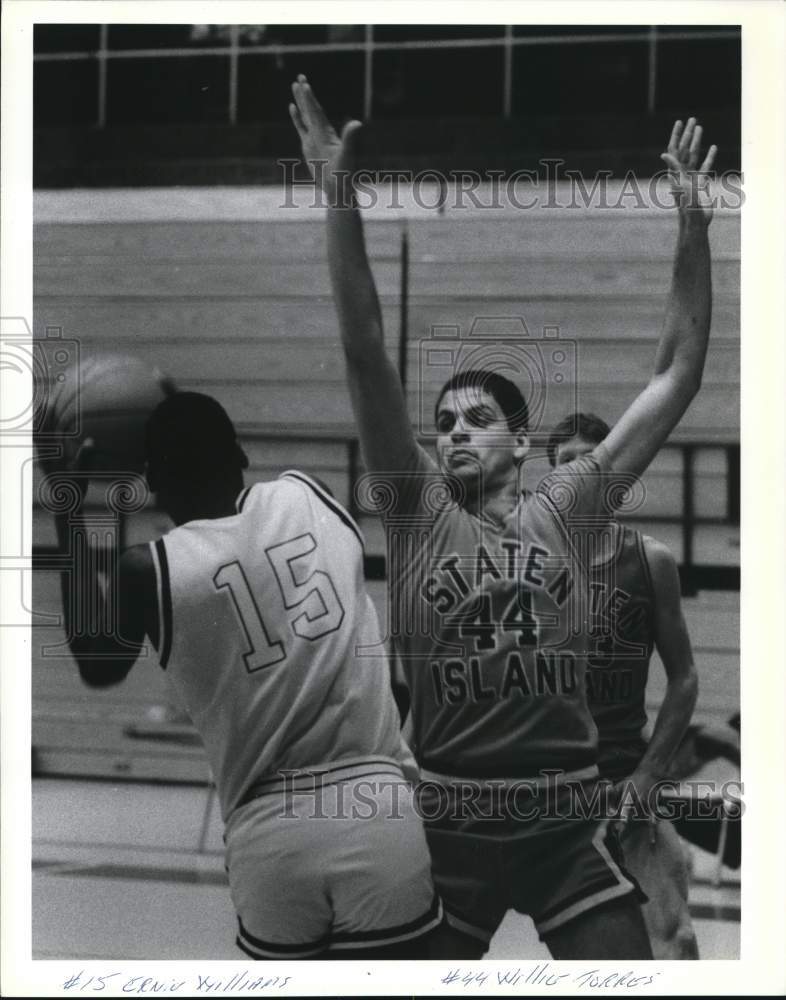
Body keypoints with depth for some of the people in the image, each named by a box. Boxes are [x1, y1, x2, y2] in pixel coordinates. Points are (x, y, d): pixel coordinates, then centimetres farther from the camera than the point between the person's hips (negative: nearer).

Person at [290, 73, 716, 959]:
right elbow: (365, 356, -8)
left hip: (567, 822, 0)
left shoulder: (564, 510, 4)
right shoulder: (417, 512, 1)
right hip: (447, 824, 0)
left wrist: (693, 229, -3)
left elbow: (677, 373, 3)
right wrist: (341, 202, -15)